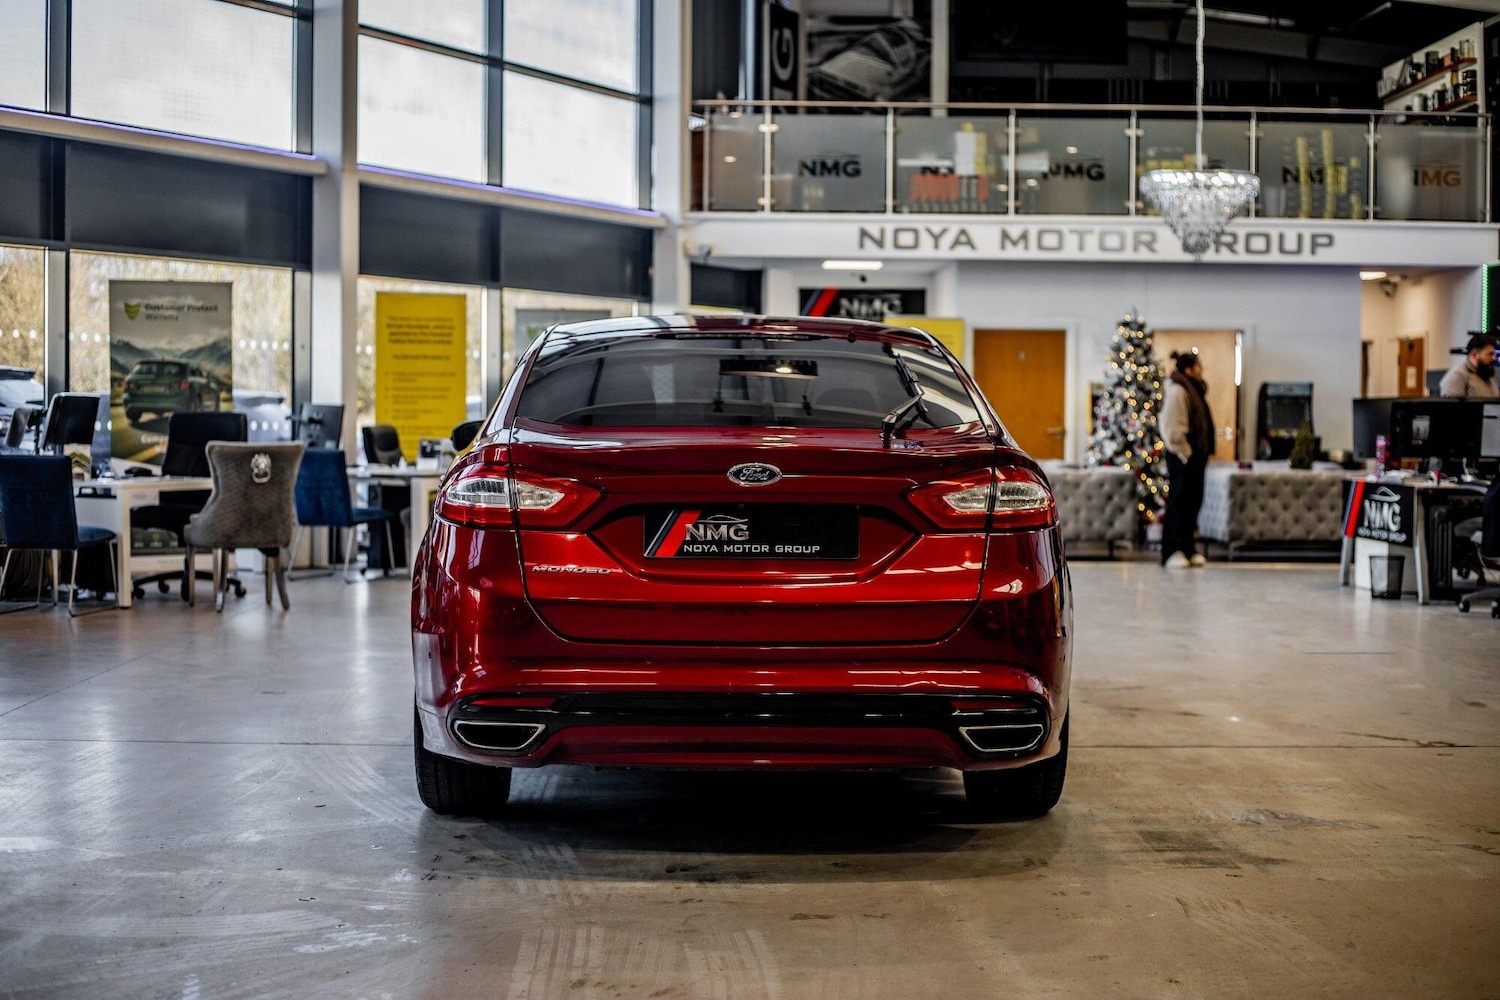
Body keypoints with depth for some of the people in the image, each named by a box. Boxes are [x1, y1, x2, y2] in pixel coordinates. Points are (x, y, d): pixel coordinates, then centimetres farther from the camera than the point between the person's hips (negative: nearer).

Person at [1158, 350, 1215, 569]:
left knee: (1194, 501, 11)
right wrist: (1184, 453, -18)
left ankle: (1189, 548, 17)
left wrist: (1206, 451, 15)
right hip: (1182, 456, -10)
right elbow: (1173, 428, -19)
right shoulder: (1177, 391, -13)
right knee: (1178, 501, -7)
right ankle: (1172, 552, -4)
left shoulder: (1195, 390, 17)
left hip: (1196, 455, 10)